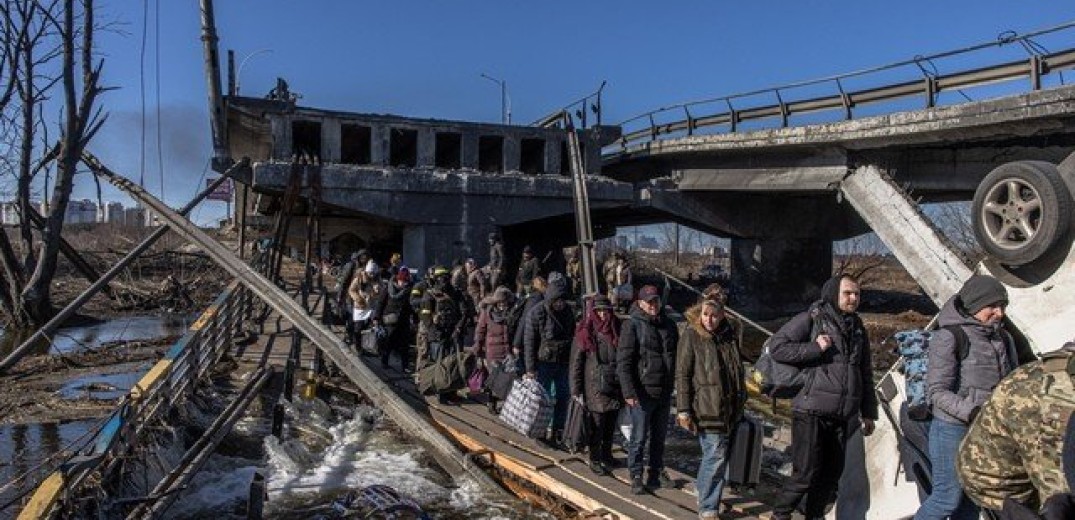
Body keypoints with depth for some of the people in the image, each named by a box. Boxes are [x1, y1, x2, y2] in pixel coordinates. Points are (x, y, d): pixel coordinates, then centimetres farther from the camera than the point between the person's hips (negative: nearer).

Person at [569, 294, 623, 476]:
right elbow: (575, 363, -4)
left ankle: (607, 457, 28)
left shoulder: (617, 331, 7)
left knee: (610, 426, 12)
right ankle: (595, 459, 16)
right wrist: (576, 390, -7)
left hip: (615, 386, 4)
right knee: (597, 425, 1)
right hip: (594, 388, -4)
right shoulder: (585, 333, -4)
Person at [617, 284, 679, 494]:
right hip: (642, 392, -6)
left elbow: (677, 356, 18)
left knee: (660, 436, 16)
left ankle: (657, 474, 30)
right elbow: (623, 361, -13)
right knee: (639, 437, 1)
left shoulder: (669, 325, 9)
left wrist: (675, 384, 14)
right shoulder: (632, 325, -10)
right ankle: (636, 476, 15)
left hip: (664, 392, 6)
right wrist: (629, 392, -19)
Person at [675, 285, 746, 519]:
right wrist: (683, 410, -13)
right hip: (705, 409, -6)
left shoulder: (730, 335, 8)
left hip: (729, 409, 6)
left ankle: (703, 487, 37)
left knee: (714, 454, 15)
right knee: (716, 455, -6)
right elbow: (682, 375, -9)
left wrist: (740, 401, 21)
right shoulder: (691, 336, -8)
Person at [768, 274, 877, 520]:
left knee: (832, 473, 12)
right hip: (812, 413, -6)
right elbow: (776, 346, -10)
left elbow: (865, 373, 21)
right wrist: (814, 348, -17)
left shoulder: (858, 327, 16)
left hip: (842, 416, 6)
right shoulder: (811, 319, -5)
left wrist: (868, 412, 19)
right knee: (806, 473, -5)